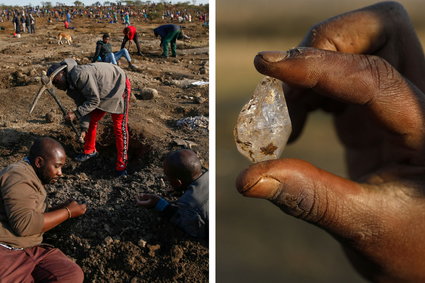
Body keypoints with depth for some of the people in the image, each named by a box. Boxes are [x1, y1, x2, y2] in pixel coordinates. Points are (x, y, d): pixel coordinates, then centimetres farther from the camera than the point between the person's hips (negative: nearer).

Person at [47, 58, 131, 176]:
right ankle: (90, 151, 33)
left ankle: (121, 165, -1)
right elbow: (83, 103, -1)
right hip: (101, 92, 9)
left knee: (119, 128, -7)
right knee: (91, 121, 13)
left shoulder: (79, 75, -33)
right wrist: (85, 128, -8)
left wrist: (76, 113, -29)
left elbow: (94, 100, -30)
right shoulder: (70, 85, -3)